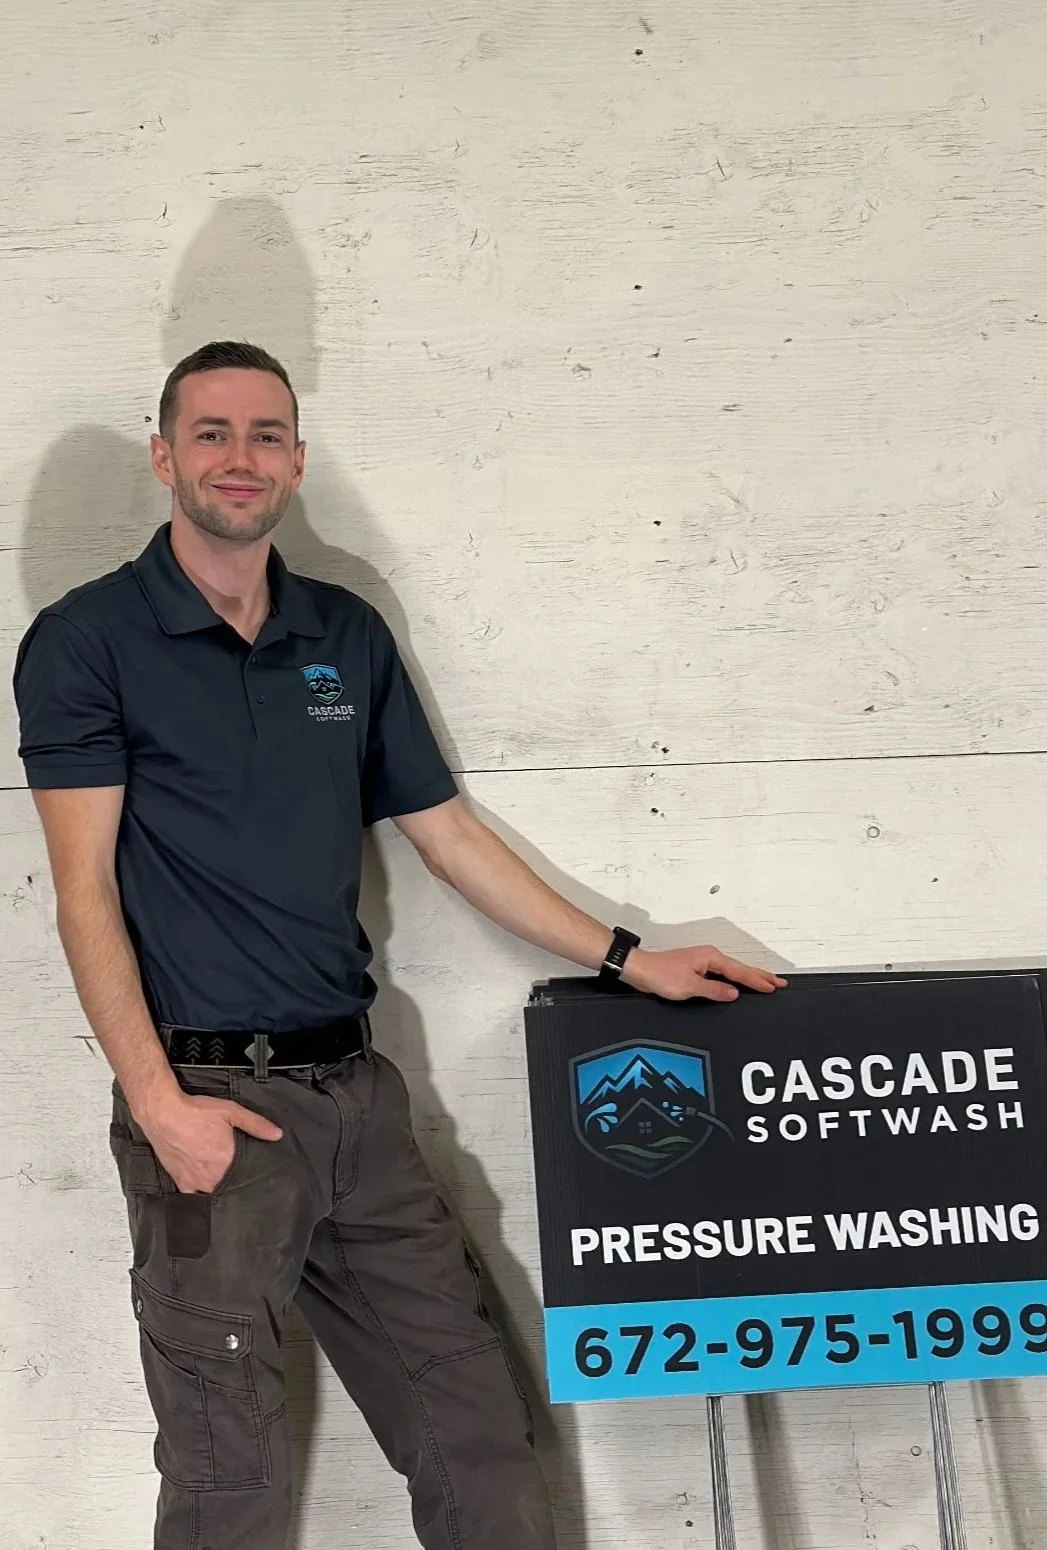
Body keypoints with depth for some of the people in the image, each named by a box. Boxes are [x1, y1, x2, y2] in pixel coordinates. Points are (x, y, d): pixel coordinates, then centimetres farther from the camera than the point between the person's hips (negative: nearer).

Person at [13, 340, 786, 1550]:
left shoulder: (349, 635, 12)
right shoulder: (88, 641, -2)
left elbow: (448, 834, 15)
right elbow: (86, 891, -7)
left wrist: (627, 960, 12)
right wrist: (158, 1104, -15)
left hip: (354, 1090, 5)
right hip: (209, 1100, -5)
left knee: (480, 1430, 7)